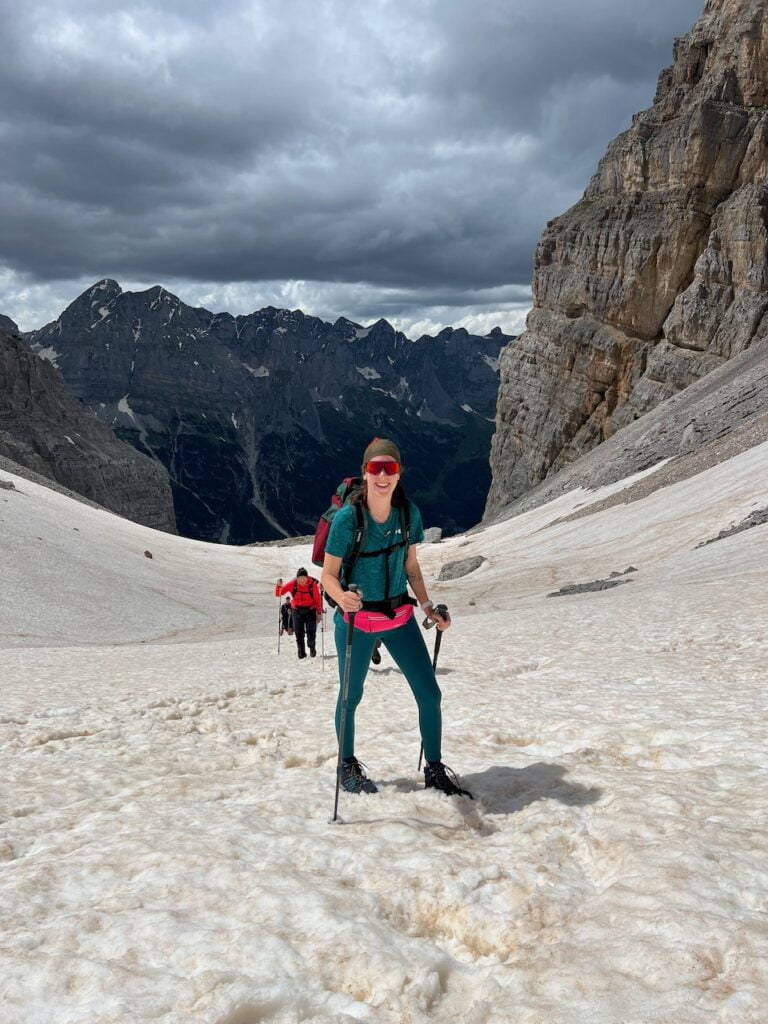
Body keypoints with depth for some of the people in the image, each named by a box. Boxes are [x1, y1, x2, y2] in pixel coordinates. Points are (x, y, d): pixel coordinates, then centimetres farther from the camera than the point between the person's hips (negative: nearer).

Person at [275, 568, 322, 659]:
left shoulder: (313, 584, -16)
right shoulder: (292, 584, -12)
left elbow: (317, 599, -5)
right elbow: (278, 594, -7)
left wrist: (319, 612, -3)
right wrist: (278, 586, -26)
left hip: (310, 611, -1)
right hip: (297, 611, 1)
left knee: (311, 631, -4)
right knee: (299, 632, -1)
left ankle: (312, 647, 23)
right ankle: (301, 651, 12)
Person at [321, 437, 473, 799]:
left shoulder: (409, 513, -6)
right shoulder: (347, 517, -19)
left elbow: (410, 566, 7)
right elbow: (329, 575, -13)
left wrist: (429, 607, 0)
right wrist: (342, 597, -34)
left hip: (400, 616, 4)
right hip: (356, 620, -4)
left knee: (430, 694, 3)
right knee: (351, 696, 12)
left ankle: (434, 771, 21)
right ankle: (348, 766, 35)